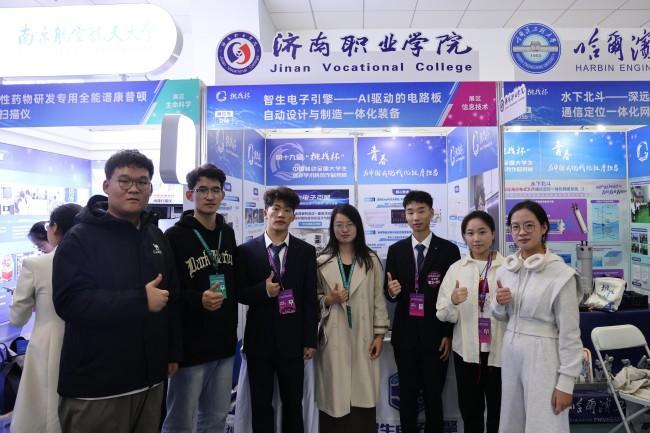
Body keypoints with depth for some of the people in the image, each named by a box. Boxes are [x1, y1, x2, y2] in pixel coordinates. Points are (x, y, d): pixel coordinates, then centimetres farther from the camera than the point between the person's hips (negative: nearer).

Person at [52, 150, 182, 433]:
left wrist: (173, 352, 13)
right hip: (96, 384, -5)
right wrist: (141, 301, -23)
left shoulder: (155, 237, 9)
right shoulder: (80, 238, -9)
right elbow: (70, 302, -20)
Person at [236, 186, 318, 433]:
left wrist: (310, 340, -1)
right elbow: (239, 293, 1)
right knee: (260, 404, 13)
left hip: (292, 340, 0)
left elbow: (310, 299, 0)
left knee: (293, 403, 13)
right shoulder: (246, 250, -1)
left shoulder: (306, 251, 1)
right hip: (259, 339, 0)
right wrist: (263, 291, -18)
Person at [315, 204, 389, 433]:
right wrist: (329, 300, -12)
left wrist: (379, 334, 0)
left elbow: (379, 299, 4)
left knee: (363, 396, 3)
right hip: (334, 338, 0)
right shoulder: (321, 261, 2)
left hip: (362, 337, 0)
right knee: (335, 395, 3)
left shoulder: (371, 260, 4)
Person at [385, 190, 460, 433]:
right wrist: (392, 291, -17)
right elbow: (389, 294, 6)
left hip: (435, 334, -2)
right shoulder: (396, 250, 4)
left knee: (433, 396, 9)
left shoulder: (449, 250, -3)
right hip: (405, 333, 2)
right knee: (407, 395, 13)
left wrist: (449, 334, -4)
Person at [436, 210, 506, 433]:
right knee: (470, 411, 14)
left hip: (499, 351, -1)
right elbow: (444, 315, -2)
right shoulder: (456, 269, -1)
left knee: (498, 412, 13)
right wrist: (453, 302, -23)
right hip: (466, 351, 1)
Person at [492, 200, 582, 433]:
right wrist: (499, 303, -8)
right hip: (510, 354, 5)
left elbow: (569, 332, -11)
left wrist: (566, 382, -11)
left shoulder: (561, 274, -14)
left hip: (543, 357, -5)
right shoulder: (505, 270, 3)